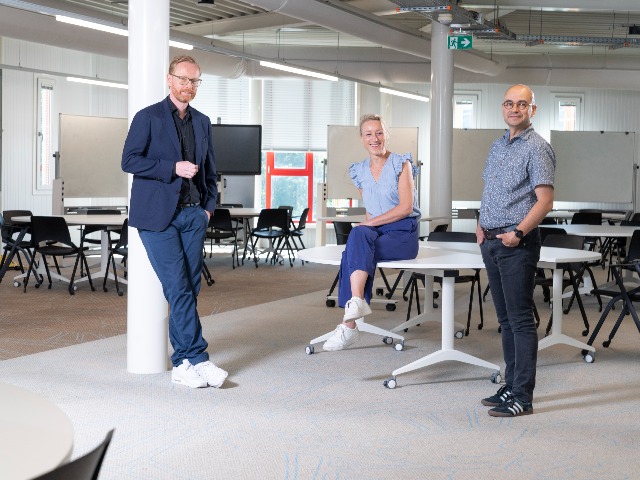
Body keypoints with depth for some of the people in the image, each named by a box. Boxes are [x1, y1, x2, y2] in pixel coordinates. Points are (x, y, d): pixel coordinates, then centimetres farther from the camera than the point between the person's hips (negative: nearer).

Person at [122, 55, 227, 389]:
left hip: (194, 215, 5)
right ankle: (197, 360, -7)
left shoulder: (202, 122, 17)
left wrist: (209, 206, 8)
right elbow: (129, 160, -8)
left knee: (189, 289, 3)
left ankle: (182, 364, 10)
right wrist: (173, 168, -15)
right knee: (178, 289, -10)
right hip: (158, 215, -5)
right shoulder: (148, 117, 0)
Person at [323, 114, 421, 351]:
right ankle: (357, 302, -43)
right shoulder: (360, 171, 14)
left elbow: (406, 207, -11)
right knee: (359, 235, -30)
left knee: (359, 234, -31)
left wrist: (370, 223, -15)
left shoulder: (401, 164, -2)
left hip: (403, 234, -5)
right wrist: (366, 226, 0)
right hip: (375, 233, 5)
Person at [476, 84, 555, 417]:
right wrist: (480, 224, 9)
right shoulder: (498, 146, 16)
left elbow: (545, 200, -15)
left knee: (520, 320, -7)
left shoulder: (537, 148, -8)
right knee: (505, 318, 13)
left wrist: (519, 232, -24)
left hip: (517, 244, -8)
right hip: (491, 242, 8)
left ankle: (523, 396, -4)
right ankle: (511, 385, 22)